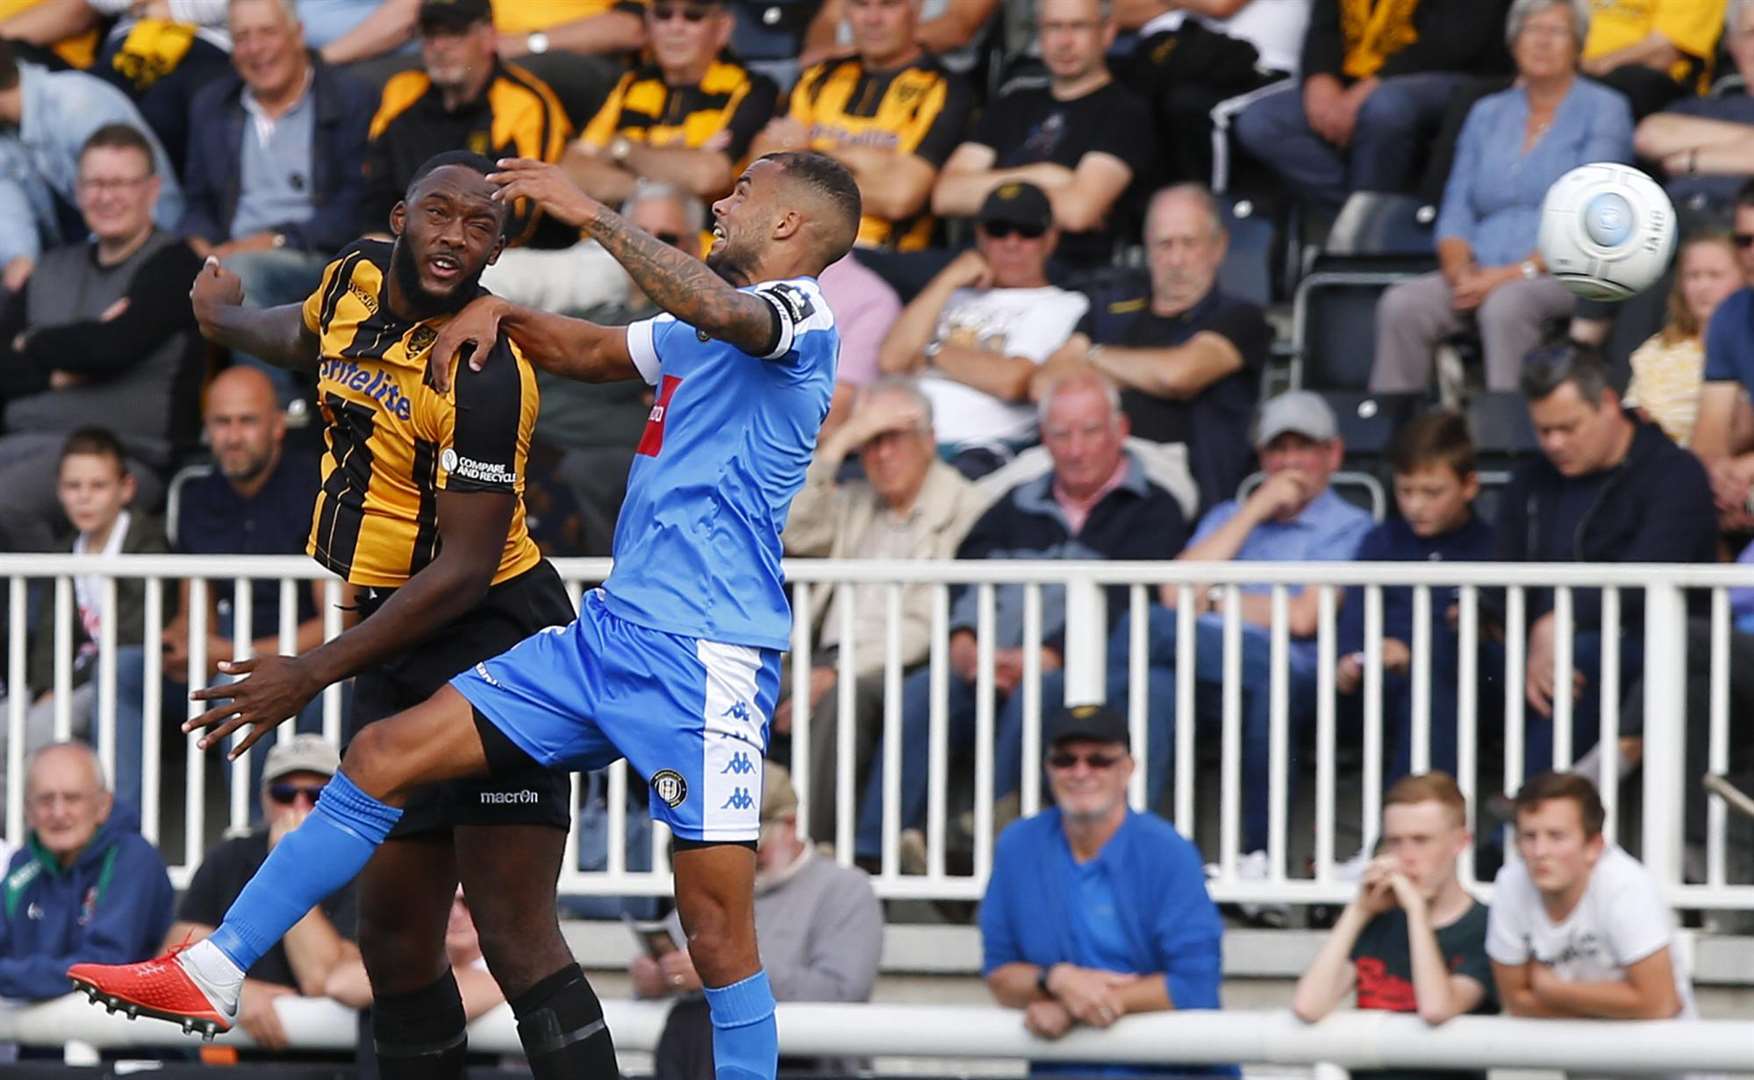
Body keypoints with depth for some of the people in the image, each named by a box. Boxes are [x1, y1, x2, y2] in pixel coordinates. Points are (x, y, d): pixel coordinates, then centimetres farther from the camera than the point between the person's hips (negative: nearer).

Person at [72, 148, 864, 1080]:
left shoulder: (796, 309, -4)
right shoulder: (695, 333, 24)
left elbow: (722, 311, -28)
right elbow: (586, 350, 39)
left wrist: (590, 214, -27)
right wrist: (498, 313, 20)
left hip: (701, 659, -9)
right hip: (609, 632, 9)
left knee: (717, 928, -11)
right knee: (386, 754, 2)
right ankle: (213, 975, 4)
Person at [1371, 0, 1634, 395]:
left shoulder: (1603, 109, 5)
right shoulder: (1487, 114, 21)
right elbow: (1456, 211, 16)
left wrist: (1516, 273, -16)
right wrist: (1460, 270, -7)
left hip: (1562, 274, -5)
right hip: (1482, 272, 5)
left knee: (1506, 305, -38)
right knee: (1401, 304, -25)